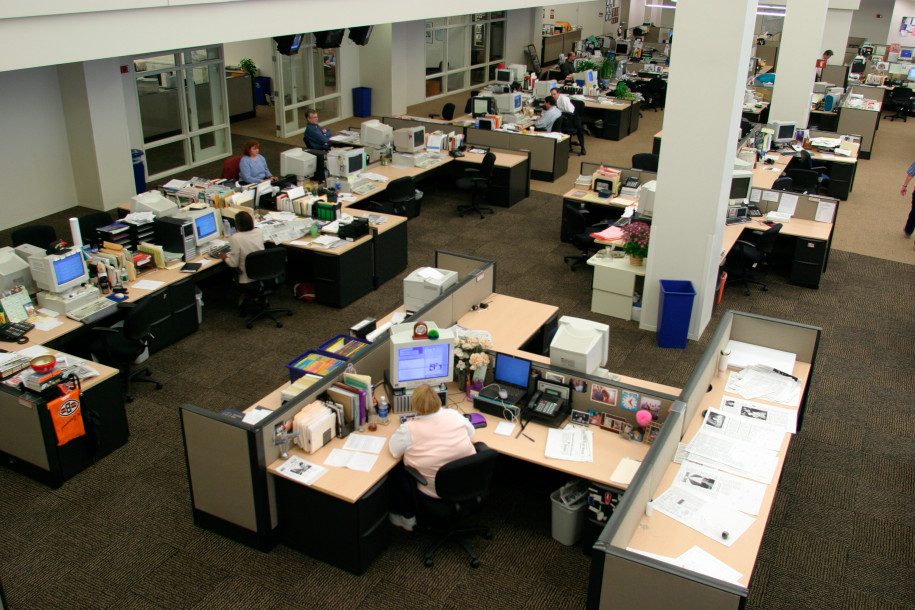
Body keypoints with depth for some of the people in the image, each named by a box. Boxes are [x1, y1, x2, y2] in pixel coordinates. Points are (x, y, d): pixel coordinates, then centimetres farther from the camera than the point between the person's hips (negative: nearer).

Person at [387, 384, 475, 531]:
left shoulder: (409, 429, -22)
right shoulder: (453, 415, -9)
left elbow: (394, 451, -6)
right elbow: (470, 431, 9)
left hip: (433, 491, -5)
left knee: (395, 473, 21)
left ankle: (408, 519, 33)